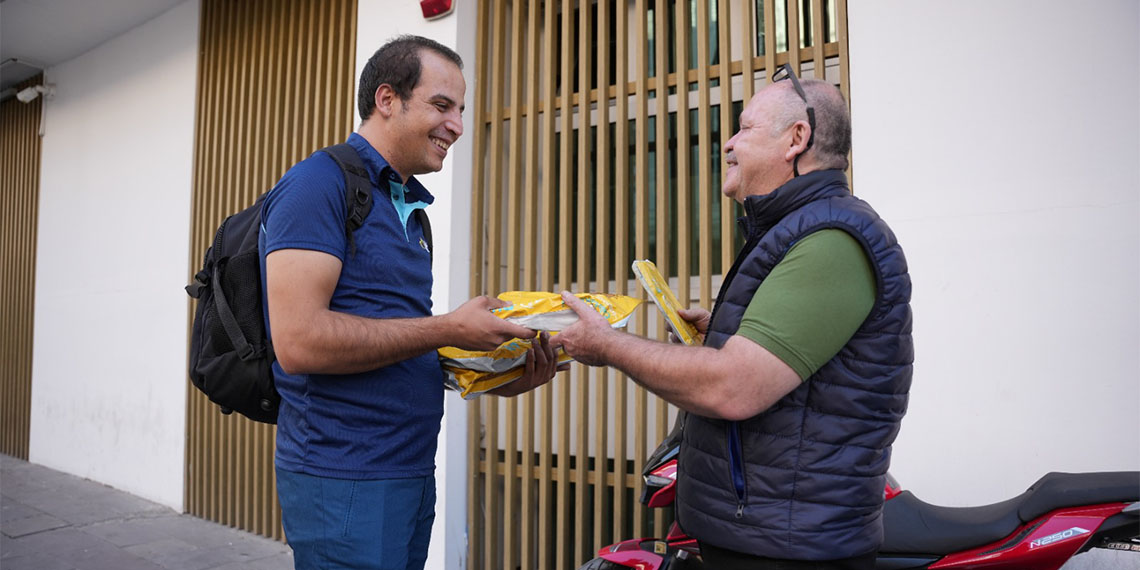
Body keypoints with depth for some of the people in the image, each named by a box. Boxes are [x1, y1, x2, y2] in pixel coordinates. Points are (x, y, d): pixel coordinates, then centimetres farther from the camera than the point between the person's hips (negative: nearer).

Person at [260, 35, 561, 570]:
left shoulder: (408, 207, 15)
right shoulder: (319, 183, -12)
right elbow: (299, 340, -23)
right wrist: (448, 329, -19)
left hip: (411, 472, 9)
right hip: (343, 479, -9)